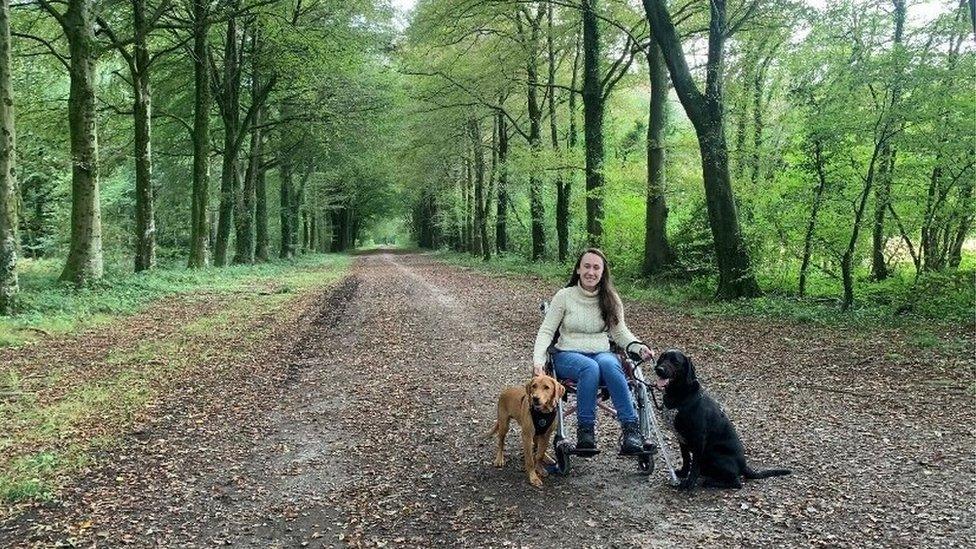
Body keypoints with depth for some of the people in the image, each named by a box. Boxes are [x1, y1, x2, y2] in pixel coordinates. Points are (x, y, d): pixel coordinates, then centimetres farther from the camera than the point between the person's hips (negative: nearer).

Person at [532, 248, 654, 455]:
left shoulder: (611, 299, 7)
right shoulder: (564, 296, -1)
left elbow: (620, 331, 13)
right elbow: (546, 331, -2)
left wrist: (638, 346, -7)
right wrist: (538, 360, -17)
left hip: (602, 353, 2)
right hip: (568, 355, -2)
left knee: (609, 364, -36)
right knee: (590, 368, -37)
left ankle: (631, 428, -33)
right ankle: (585, 429, -26)